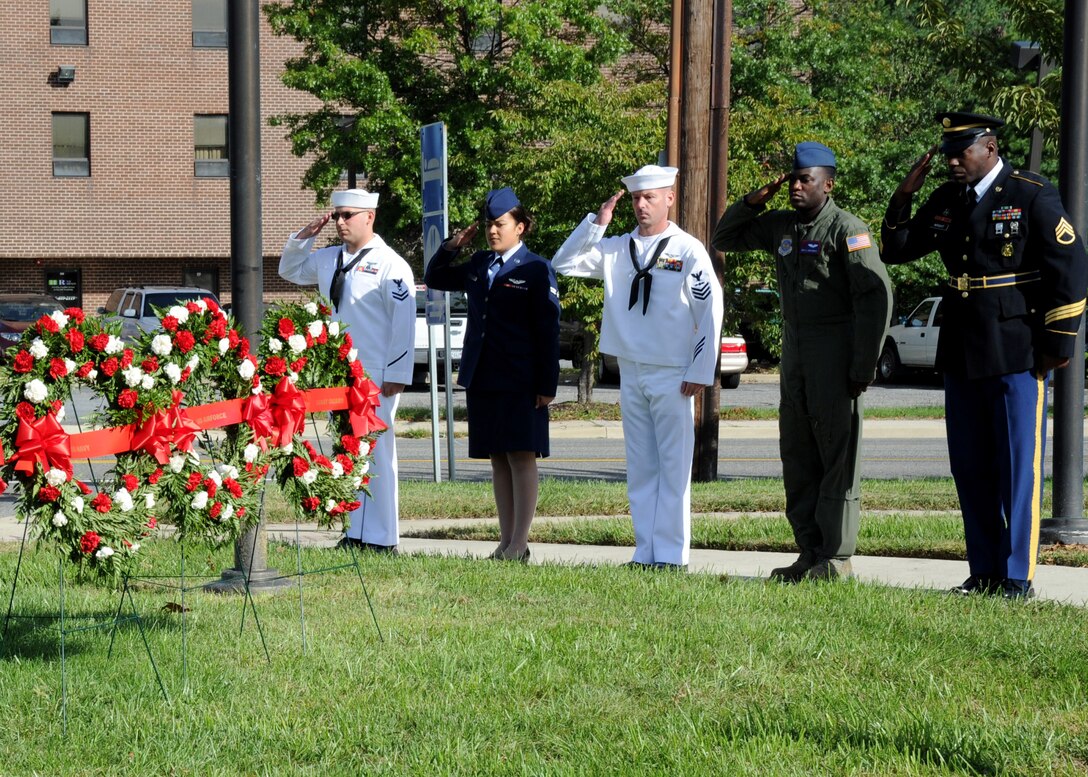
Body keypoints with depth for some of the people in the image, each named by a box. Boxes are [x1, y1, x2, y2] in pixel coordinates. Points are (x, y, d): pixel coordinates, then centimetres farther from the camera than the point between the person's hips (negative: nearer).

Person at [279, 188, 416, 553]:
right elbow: (290, 270, 30)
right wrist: (304, 236, 13)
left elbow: (403, 323, -11)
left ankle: (380, 538, -3)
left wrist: (396, 375, -15)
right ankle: (356, 532, 16)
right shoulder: (329, 259, 13)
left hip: (375, 377, -7)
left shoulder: (389, 264, -8)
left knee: (375, 454, -6)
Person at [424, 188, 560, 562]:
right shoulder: (478, 265, 14)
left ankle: (519, 545, -3)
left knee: (521, 457, -4)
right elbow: (434, 279, 28)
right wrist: (451, 247, 10)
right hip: (481, 378, 6)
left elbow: (548, 330, -7)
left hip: (520, 382, -6)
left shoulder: (536, 270, -4)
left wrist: (547, 384, -11)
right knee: (498, 460, 8)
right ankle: (505, 542, 12)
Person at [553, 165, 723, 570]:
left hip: (672, 376, -5)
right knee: (640, 469, 7)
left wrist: (700, 372, -8)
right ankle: (645, 554, 11)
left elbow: (711, 311, -4)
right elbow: (563, 263, 7)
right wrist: (597, 221, -3)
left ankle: (671, 556, -1)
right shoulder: (617, 248, 9)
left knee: (674, 468, -3)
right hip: (630, 373, 5)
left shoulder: (687, 250, -3)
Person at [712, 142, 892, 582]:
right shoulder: (780, 227, 12)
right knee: (797, 458, 9)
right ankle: (810, 554, 15)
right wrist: (754, 201, 7)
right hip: (794, 354, 8)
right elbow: (724, 240, 24)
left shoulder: (847, 229, -10)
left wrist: (863, 367, -18)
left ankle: (836, 558, -3)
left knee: (838, 455, -5)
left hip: (836, 356, -8)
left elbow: (876, 296, -15)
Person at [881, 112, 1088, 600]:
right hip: (961, 355, 6)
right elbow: (897, 251, 18)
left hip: (1017, 355, -6)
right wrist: (902, 200, 2)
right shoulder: (946, 202, 10)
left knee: (1018, 467, -3)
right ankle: (983, 573, 16)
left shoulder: (1033, 197, -7)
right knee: (969, 468, 8)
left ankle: (1017, 578, 1)